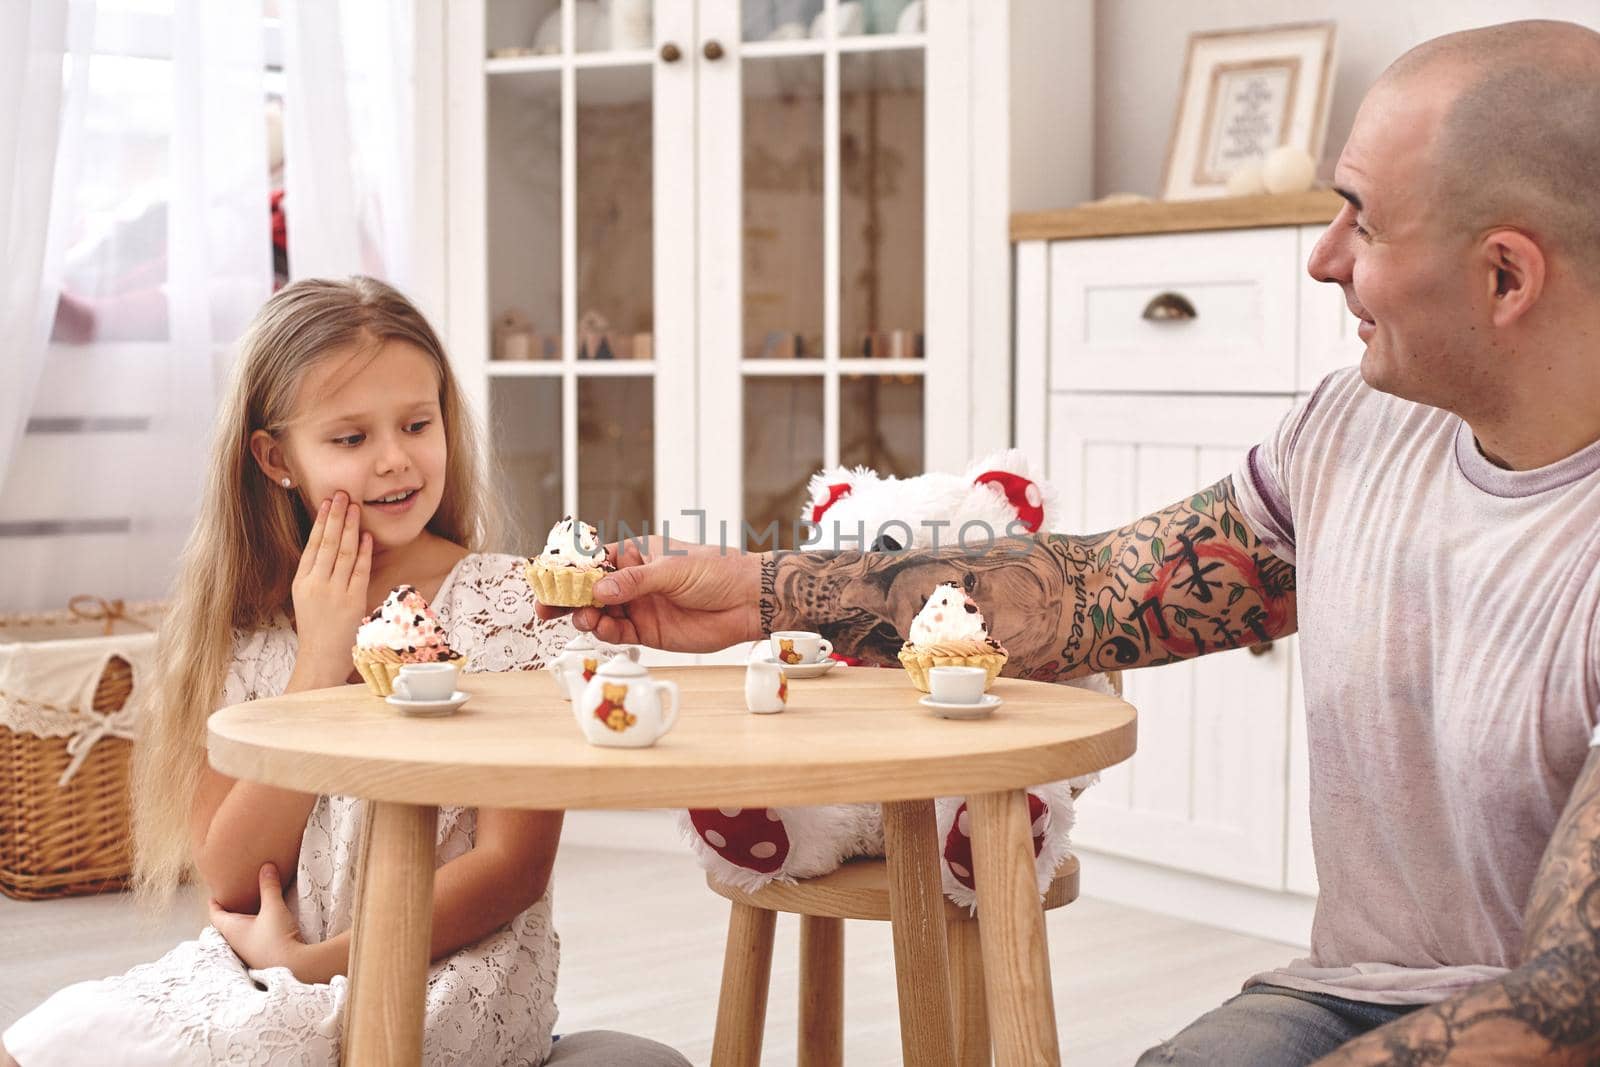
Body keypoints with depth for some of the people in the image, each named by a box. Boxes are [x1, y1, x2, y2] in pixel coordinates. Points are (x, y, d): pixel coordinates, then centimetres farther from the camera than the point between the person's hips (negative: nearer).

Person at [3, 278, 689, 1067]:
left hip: (453, 975, -4)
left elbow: (515, 865, -9)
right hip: (261, 974, 4)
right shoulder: (248, 626, 4)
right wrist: (320, 662, -10)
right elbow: (230, 882, -4)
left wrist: (314, 963, -15)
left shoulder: (504, 601, -5)